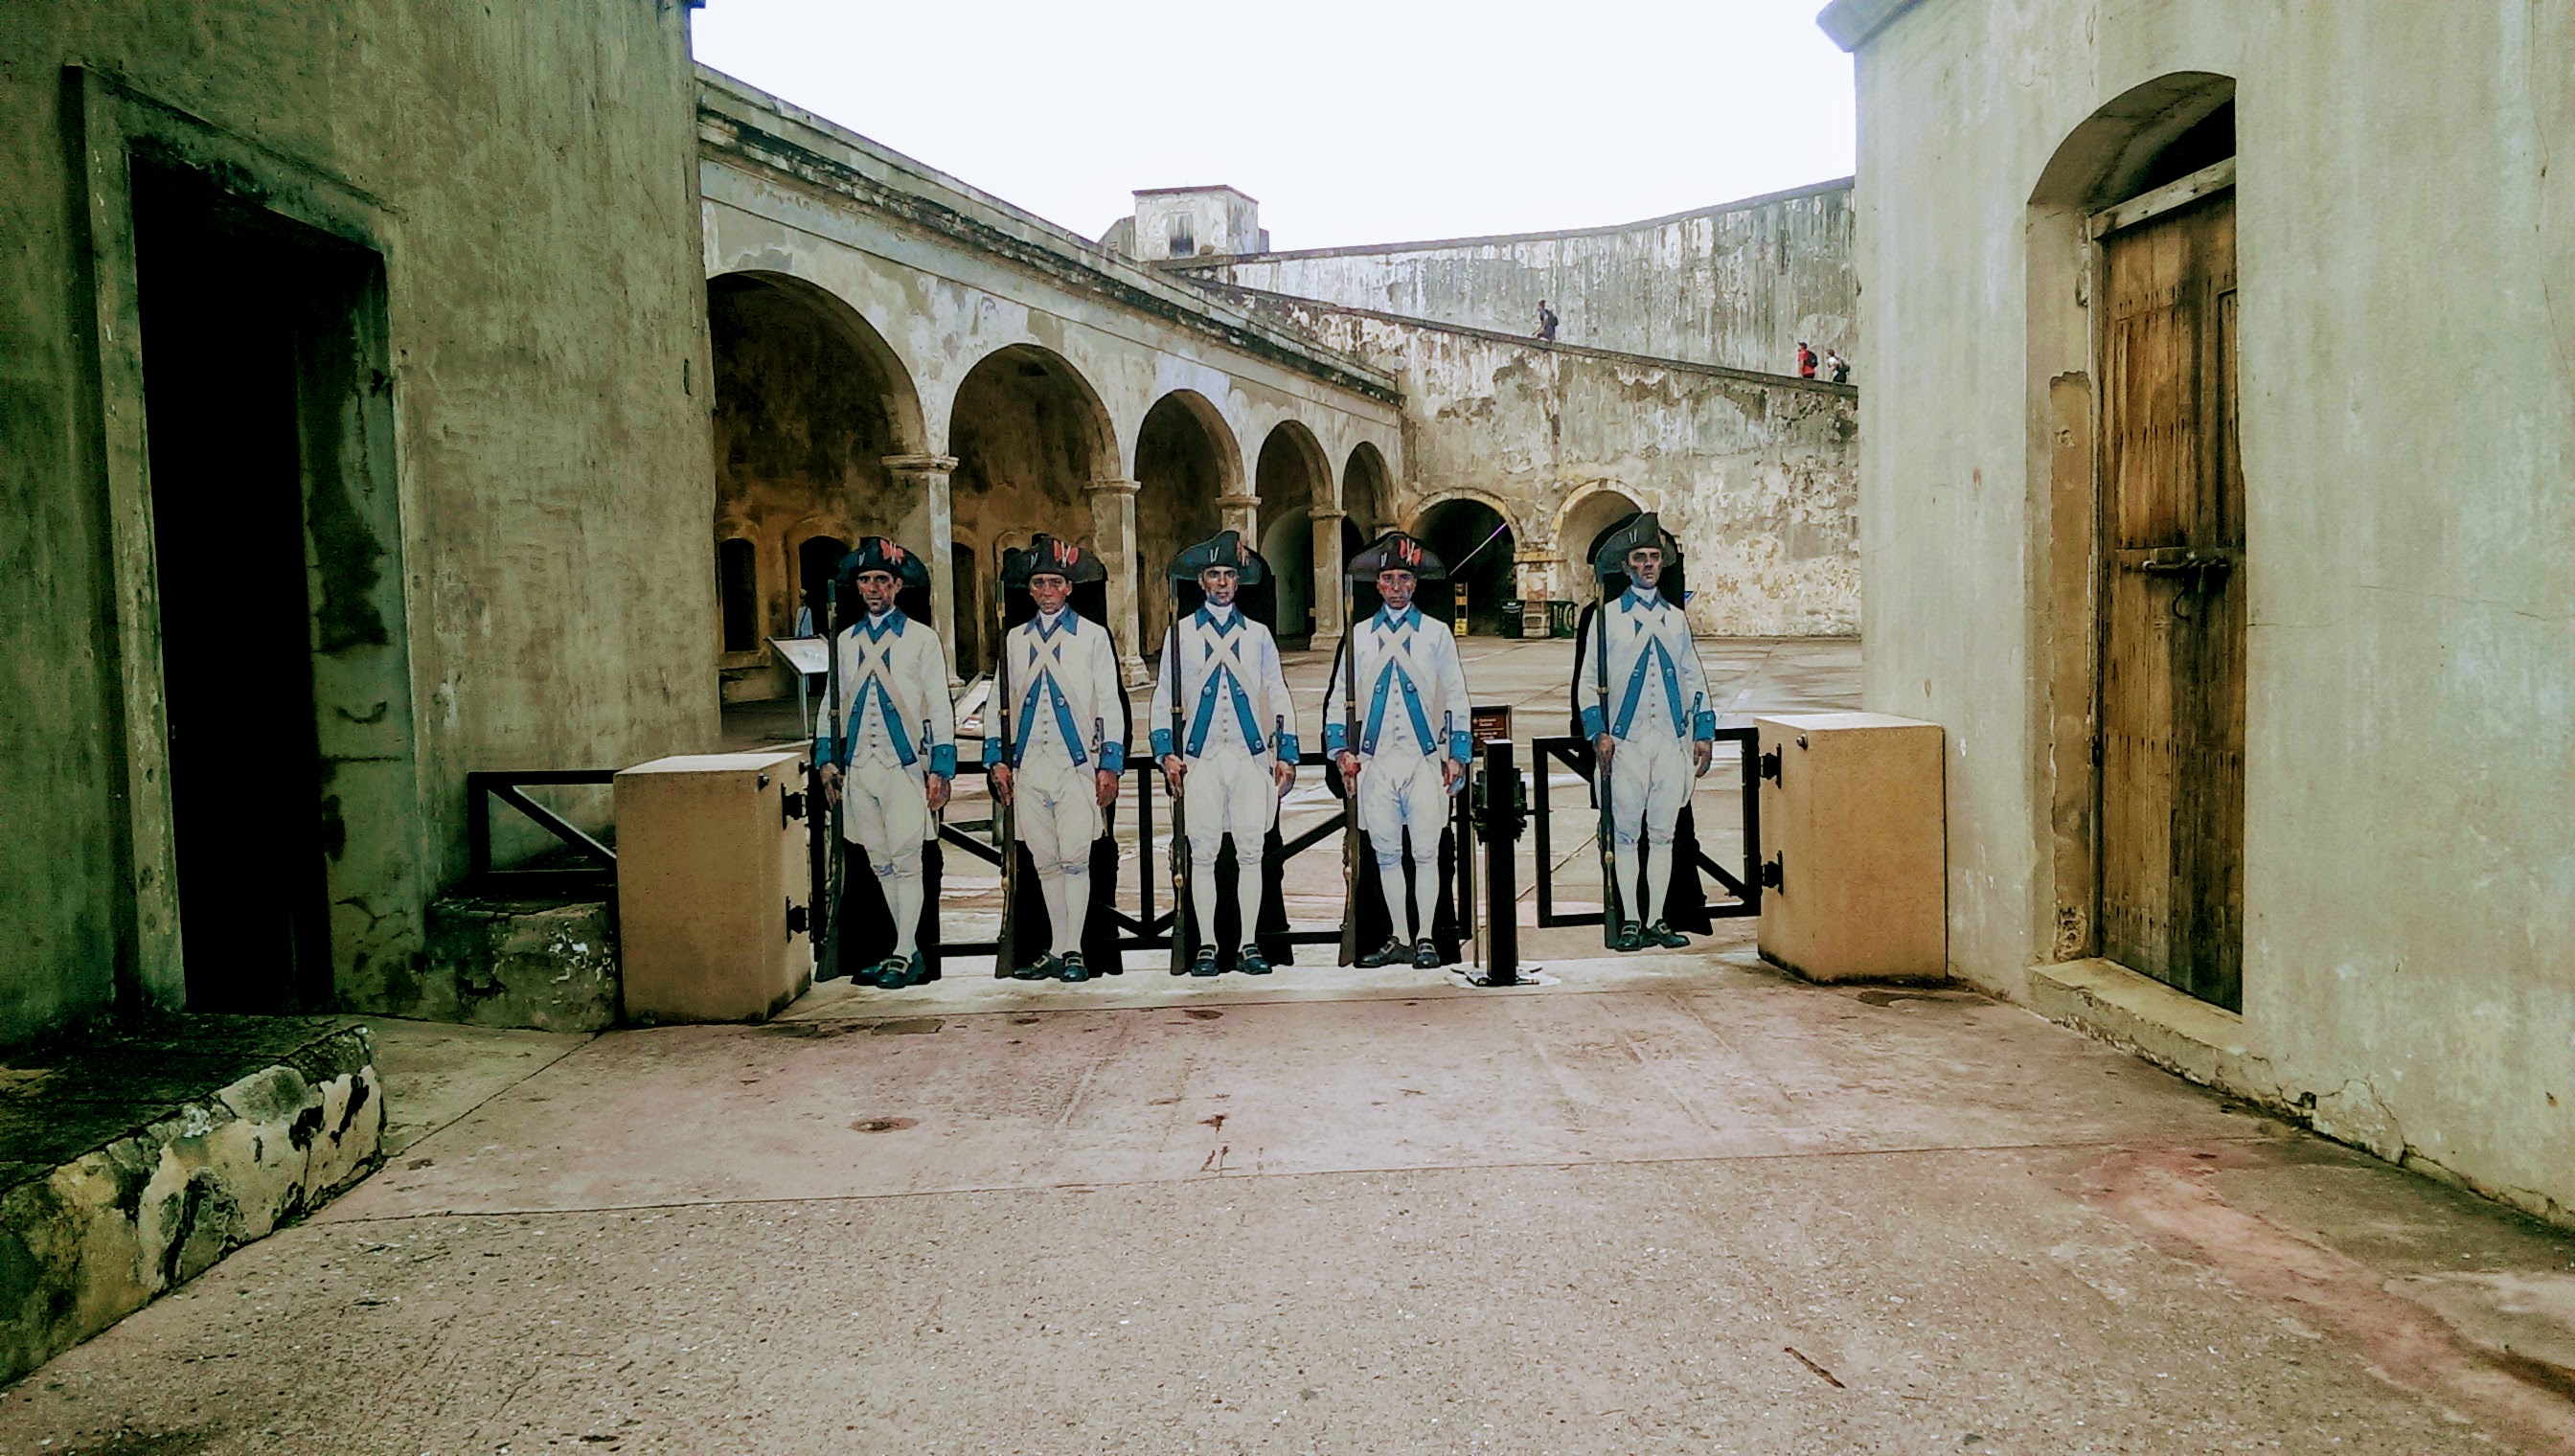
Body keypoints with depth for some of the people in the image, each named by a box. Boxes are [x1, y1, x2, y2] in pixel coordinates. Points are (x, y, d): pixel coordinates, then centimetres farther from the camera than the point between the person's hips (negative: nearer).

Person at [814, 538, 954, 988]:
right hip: (857, 768, 4)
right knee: (880, 863, 6)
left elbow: (940, 709, 1)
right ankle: (910, 952, 14)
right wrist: (826, 759, 9)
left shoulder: (921, 638, 3)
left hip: (905, 766, -4)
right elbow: (832, 703, 20)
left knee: (905, 861, -8)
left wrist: (940, 769, -6)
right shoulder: (845, 641, 15)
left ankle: (903, 955, -1)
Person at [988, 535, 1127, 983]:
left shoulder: (1093, 636, 7)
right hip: (1027, 766, 3)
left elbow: (1109, 704, 4)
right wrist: (997, 758, 7)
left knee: (1074, 858, -8)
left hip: (1076, 763, -3)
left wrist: (1110, 764, -3)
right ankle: (1056, 950, 13)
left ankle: (1074, 952, -2)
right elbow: (1000, 702, 17)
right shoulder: (1014, 639, 15)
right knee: (1045, 861, 6)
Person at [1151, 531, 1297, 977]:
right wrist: (1166, 753, 0)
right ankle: (1206, 947, 5)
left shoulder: (1257, 634, 13)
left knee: (1251, 852, 0)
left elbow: (1280, 698, 14)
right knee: (1203, 853, -2)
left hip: (1251, 756, 1)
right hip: (1200, 757, -1)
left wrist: (1286, 755, 7)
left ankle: (1249, 946, 6)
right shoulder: (1181, 633, 10)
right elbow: (1163, 698, 10)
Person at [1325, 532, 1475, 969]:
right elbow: (1339, 697, 13)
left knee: (1426, 852, -4)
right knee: (1386, 853, 5)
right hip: (1374, 762, 2)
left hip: (1424, 759, -2)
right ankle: (1397, 938, 14)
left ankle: (1425, 939, 4)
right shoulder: (1359, 636, 11)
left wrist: (1457, 755, 1)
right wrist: (1342, 750, 1)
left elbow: (1456, 699, 8)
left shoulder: (1436, 634, 8)